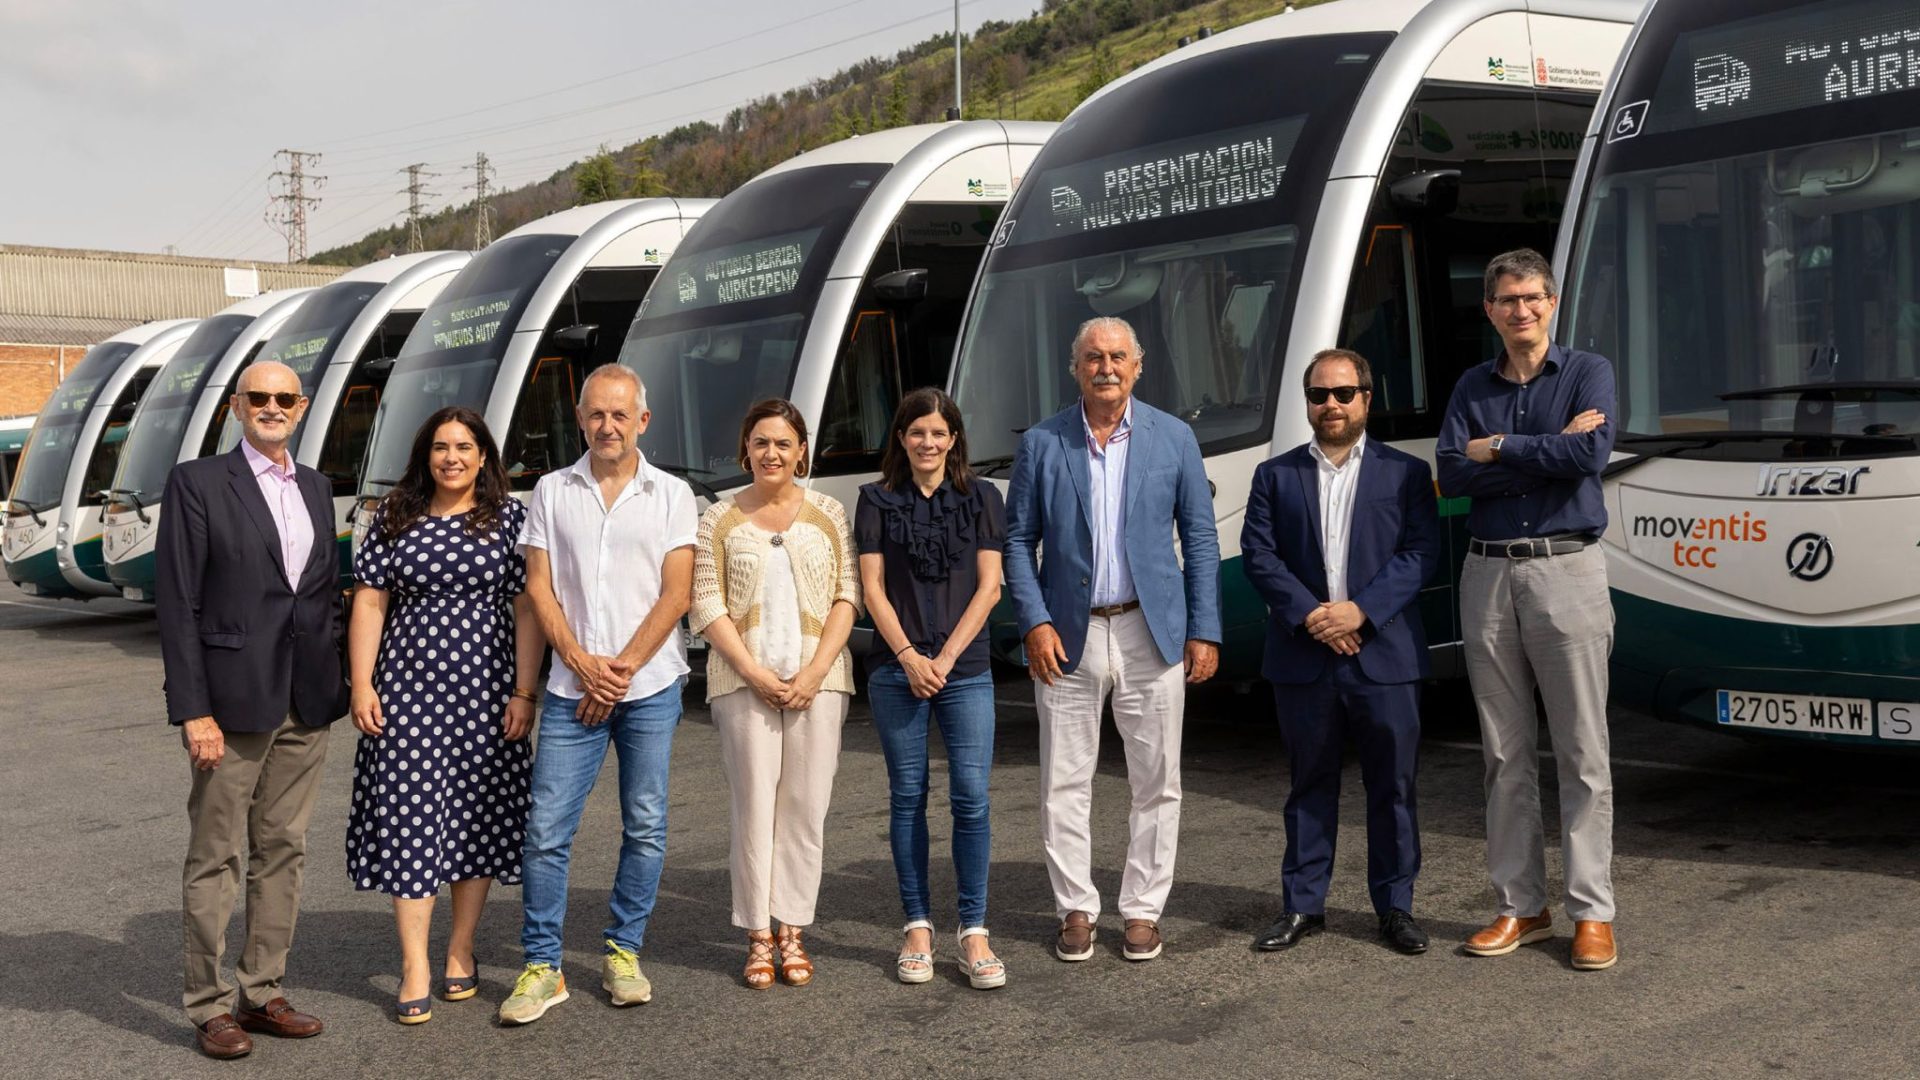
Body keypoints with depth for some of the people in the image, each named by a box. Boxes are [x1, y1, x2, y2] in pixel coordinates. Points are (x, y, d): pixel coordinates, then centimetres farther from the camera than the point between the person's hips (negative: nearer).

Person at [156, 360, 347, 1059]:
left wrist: (336, 684, 9)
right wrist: (192, 711, -14)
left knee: (283, 851, 11)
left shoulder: (316, 489, 13)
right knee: (216, 858, 2)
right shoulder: (198, 483, -4)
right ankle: (209, 1007, 12)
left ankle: (262, 994, 21)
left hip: (307, 705, 6)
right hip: (233, 702, -5)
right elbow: (177, 602, -8)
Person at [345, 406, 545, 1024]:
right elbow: (369, 603, 6)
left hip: (484, 693, 0)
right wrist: (362, 685, -2)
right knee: (408, 816, -4)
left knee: (478, 818, 5)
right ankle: (414, 969, 0)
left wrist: (524, 693, -7)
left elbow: (527, 610, -1)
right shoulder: (394, 519, 7)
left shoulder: (509, 518, 2)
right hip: (408, 692, 1)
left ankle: (461, 951, 20)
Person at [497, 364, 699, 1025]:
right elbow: (539, 589, 4)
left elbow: (676, 595, -2)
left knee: (646, 828, 4)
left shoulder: (671, 495, 5)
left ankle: (623, 953, 18)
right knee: (546, 830, -3)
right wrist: (583, 665, -8)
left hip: (650, 686, 0)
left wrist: (622, 668, -9)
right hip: (572, 690, 1)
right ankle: (542, 967, 6)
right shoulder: (552, 492, 9)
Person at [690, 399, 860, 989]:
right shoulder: (721, 520, 7)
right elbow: (707, 606, 2)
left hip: (817, 679, 1)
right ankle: (758, 935, 5)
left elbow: (847, 598, 4)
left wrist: (816, 671, -8)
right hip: (745, 680, -1)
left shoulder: (828, 514, 9)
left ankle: (793, 929, 10)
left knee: (805, 807, 1)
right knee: (754, 804, -2)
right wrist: (754, 673, -9)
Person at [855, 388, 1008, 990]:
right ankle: (918, 928, 13)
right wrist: (909, 658, -9)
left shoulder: (981, 499, 7)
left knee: (971, 798, -7)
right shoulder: (878, 500, 7)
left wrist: (946, 657, -8)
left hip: (965, 669, 0)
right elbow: (872, 588, 2)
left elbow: (989, 586, 2)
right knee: (908, 798, 4)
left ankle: (973, 933, 0)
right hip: (895, 669, 0)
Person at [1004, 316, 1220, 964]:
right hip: (1067, 637, 0)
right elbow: (1018, 541, 4)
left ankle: (1143, 910, 18)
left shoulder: (1174, 439, 4)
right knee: (1065, 783, 4)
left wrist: (1204, 631, -1)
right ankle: (1076, 909, 17)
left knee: (1156, 781, 5)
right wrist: (1034, 622, -7)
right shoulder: (1041, 444, 2)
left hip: (1151, 632, 0)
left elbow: (1199, 539, 5)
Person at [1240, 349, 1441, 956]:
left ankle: (1395, 907, 16)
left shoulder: (1406, 473, 7)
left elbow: (1421, 553, -3)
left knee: (1393, 786, 5)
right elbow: (1258, 554, 1)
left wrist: (1361, 610, -15)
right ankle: (1303, 906, 17)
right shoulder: (1275, 475, 11)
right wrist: (1309, 615, -12)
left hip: (1384, 655, -1)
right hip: (1303, 658, 1)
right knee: (1310, 786, 9)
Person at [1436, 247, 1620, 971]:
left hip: (1565, 566, -3)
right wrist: (1548, 449, -10)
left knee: (1582, 752, -2)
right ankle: (1519, 907, 15)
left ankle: (1592, 913, 5)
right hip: (1488, 575, 3)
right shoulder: (1472, 389, 13)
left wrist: (1497, 449, -7)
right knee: (1505, 754, 7)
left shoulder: (1587, 372, 4)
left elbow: (1591, 455, -15)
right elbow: (1453, 475, -4)